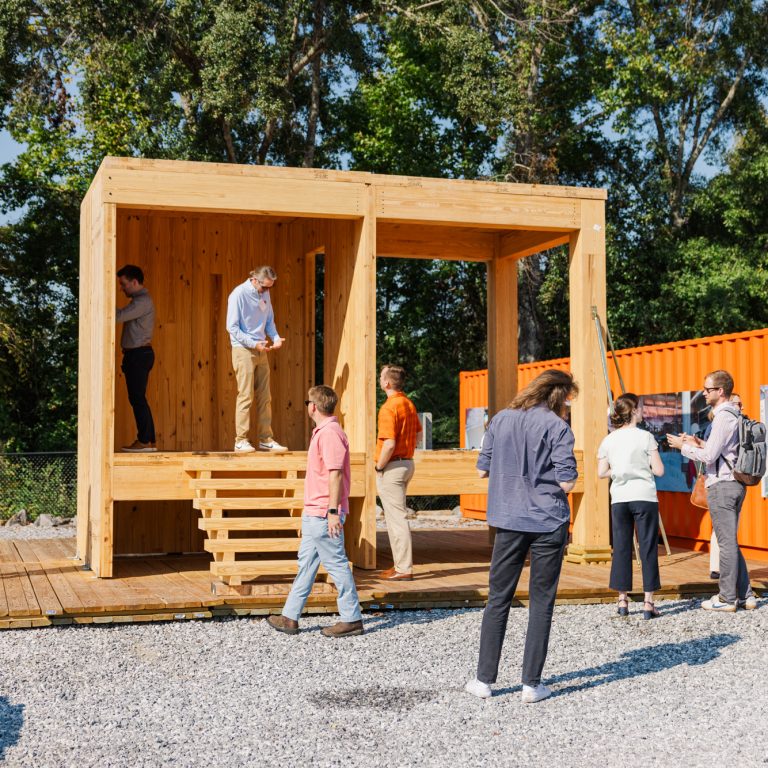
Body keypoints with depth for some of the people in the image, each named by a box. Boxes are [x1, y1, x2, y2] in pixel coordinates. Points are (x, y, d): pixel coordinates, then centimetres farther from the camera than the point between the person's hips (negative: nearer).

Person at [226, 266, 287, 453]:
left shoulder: (265, 294, 8)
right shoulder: (239, 294, -12)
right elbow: (232, 327, -13)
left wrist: (276, 337, -2)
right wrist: (254, 343, -19)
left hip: (261, 351, 7)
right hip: (243, 350, -7)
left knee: (265, 397, 7)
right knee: (245, 396, -7)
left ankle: (266, 439, 13)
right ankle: (241, 441, -2)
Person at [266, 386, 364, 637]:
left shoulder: (330, 433, -16)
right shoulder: (322, 432, 17)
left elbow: (335, 474, -22)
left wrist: (333, 511, -24)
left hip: (323, 515, -11)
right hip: (314, 513, 11)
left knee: (336, 564, -4)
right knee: (306, 563, 12)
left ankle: (352, 619, 4)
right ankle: (290, 618, 18)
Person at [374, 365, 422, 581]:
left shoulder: (388, 407, -18)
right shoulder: (409, 404, 10)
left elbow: (389, 443, -25)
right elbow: (417, 431, 20)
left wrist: (379, 466, -13)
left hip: (392, 466, -9)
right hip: (407, 463, 9)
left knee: (396, 517, -5)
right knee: (396, 516, 17)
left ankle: (404, 569, -2)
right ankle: (401, 565, 22)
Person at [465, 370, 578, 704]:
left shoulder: (500, 420, 5)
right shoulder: (557, 427, -7)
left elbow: (482, 469, 9)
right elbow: (567, 482, -11)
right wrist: (547, 474, 8)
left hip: (509, 520, 3)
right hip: (549, 523, -3)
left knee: (498, 598, 11)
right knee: (541, 602, 6)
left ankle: (484, 679, 13)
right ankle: (532, 683, 8)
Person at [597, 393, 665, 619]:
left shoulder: (609, 440, 4)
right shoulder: (645, 437, -6)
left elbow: (602, 472, 4)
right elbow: (659, 470, -6)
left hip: (619, 499, 3)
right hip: (644, 497, -3)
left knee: (621, 548, 9)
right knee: (648, 549, 2)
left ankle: (622, 601, 12)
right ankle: (648, 603, 2)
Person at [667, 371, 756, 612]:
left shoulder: (723, 417, -15)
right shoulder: (735, 415, 15)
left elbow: (710, 456, -17)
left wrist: (683, 447, -4)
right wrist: (699, 443, 16)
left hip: (722, 486, -10)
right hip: (735, 484, 10)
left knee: (727, 543, -4)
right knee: (731, 542, 15)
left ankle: (727, 599, 2)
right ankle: (745, 595, 17)